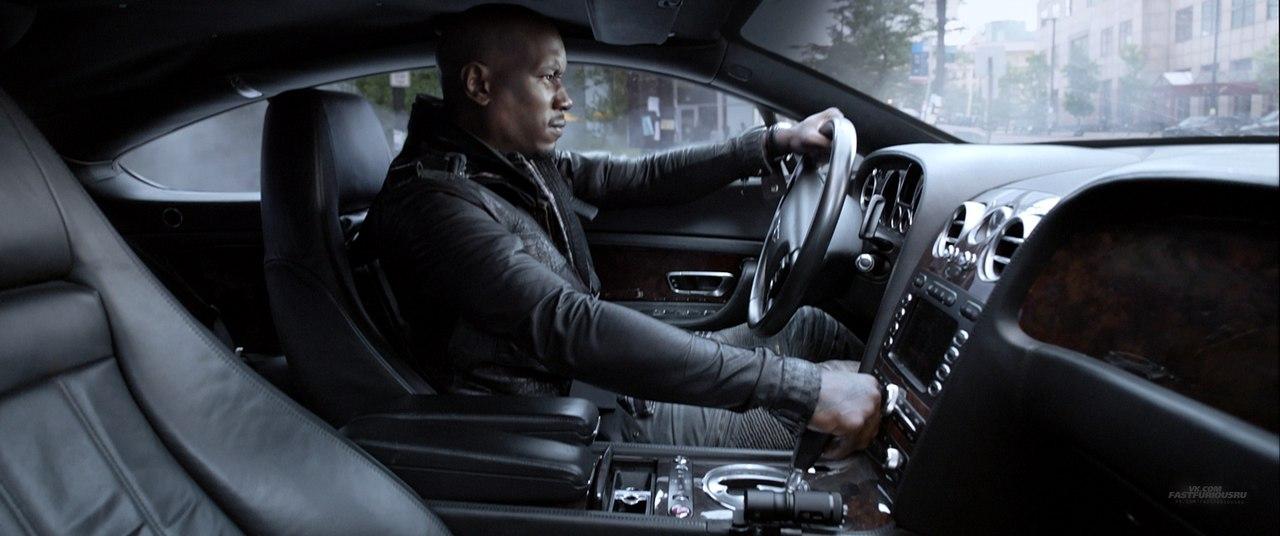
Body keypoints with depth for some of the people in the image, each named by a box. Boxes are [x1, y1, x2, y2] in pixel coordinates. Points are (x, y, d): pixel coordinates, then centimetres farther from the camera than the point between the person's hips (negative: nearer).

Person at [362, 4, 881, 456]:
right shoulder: (433, 200, -27)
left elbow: (641, 177, 13)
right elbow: (570, 325, -38)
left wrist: (775, 141, 6)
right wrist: (803, 387, -41)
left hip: (611, 374, 9)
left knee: (809, 325, 7)